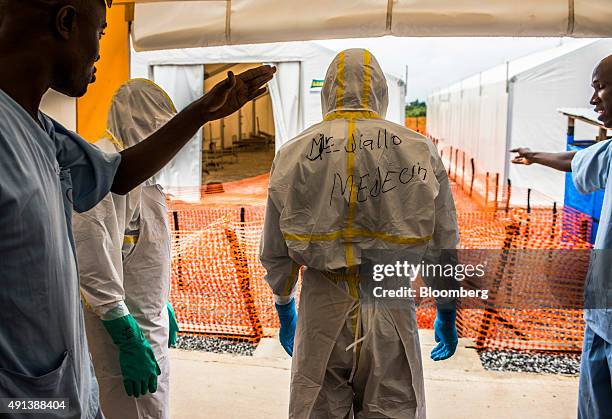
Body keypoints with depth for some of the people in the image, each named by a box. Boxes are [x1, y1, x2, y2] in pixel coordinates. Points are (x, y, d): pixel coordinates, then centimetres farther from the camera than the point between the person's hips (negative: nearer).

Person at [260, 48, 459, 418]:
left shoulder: (293, 154, -1)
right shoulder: (420, 151, -3)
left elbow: (275, 253, 5)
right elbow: (444, 247, 3)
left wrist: (285, 309, 21)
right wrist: (447, 314, 17)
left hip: (322, 309, 1)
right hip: (390, 309, 0)